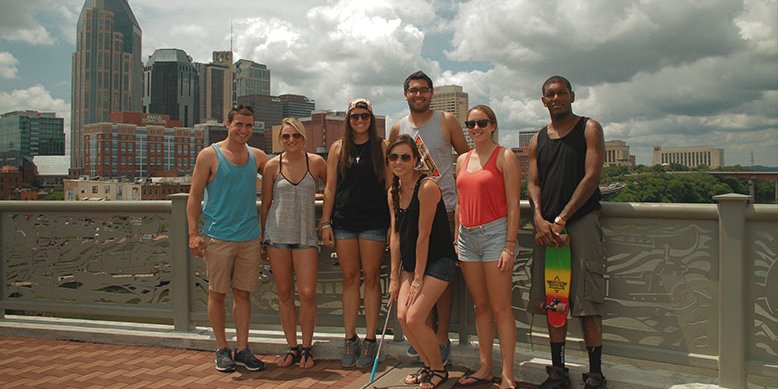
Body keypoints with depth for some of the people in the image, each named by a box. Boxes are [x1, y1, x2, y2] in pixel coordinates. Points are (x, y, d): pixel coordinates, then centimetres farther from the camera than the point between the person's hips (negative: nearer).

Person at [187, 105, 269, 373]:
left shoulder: (257, 156, 11)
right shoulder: (209, 155, -1)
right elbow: (194, 195, -3)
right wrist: (193, 233, -10)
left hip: (249, 237, 4)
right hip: (218, 237, -3)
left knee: (243, 293, 8)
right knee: (217, 293, 5)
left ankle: (242, 349, 16)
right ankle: (222, 349, 17)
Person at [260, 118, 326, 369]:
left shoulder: (316, 163, 1)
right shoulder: (273, 166, 3)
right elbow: (265, 204, 8)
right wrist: (262, 237, 9)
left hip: (305, 235, -1)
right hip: (277, 233, 1)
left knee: (307, 294, -6)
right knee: (284, 293, 6)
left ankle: (306, 348, 12)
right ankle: (292, 348, 18)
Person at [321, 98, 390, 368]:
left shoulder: (382, 146, 4)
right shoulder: (338, 148, 10)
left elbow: (390, 186, 1)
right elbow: (330, 188, 10)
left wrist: (393, 223, -4)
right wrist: (325, 223, 3)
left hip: (374, 221, -2)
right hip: (344, 221, 2)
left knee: (371, 278, 2)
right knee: (349, 279, 6)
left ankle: (370, 340, 11)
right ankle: (350, 339, 15)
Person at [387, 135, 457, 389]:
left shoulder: (427, 187, -19)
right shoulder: (394, 192, 6)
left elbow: (423, 236, -18)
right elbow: (396, 236, 7)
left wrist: (418, 279, -15)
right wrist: (395, 277, 5)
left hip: (438, 260, -7)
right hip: (411, 262, 7)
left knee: (414, 319, -13)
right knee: (402, 317, -1)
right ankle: (429, 365, 23)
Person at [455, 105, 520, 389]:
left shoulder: (504, 157, -4)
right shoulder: (462, 160, 14)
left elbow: (513, 205, -8)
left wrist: (510, 246, -14)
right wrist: (456, 239, 12)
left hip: (494, 233, -6)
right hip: (467, 236, 6)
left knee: (501, 308, -3)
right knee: (481, 306, 12)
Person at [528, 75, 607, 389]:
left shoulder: (589, 129, 4)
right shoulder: (538, 140, 17)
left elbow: (591, 177, -5)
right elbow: (533, 183, 10)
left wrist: (561, 219, -12)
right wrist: (540, 219, -10)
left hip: (581, 220, -4)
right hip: (546, 226, 4)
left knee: (587, 303, -5)